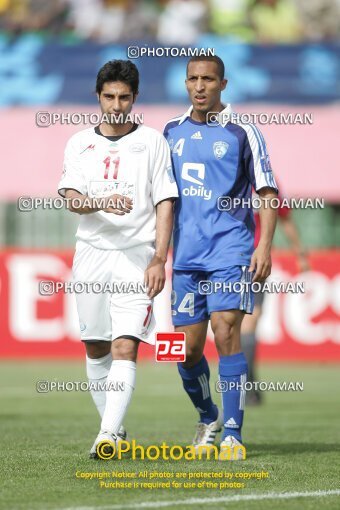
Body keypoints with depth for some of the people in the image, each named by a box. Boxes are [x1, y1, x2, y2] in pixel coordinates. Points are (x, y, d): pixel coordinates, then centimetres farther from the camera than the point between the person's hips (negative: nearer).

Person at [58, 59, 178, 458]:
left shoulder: (152, 141, 5)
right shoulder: (79, 144, 10)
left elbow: (164, 203, 1)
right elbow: (72, 199, -3)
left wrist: (159, 260, -8)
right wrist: (102, 203, -25)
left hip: (136, 256, -3)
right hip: (91, 252, 3)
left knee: (125, 347, -15)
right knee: (95, 348, 7)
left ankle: (108, 435, -23)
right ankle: (115, 428, 20)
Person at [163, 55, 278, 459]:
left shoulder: (241, 132, -1)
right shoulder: (172, 131, 12)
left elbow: (268, 193, 0)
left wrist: (264, 247, -11)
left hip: (230, 251, -4)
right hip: (186, 256, 4)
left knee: (226, 335, -15)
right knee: (187, 349, 5)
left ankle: (232, 435, -11)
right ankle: (208, 417, 30)